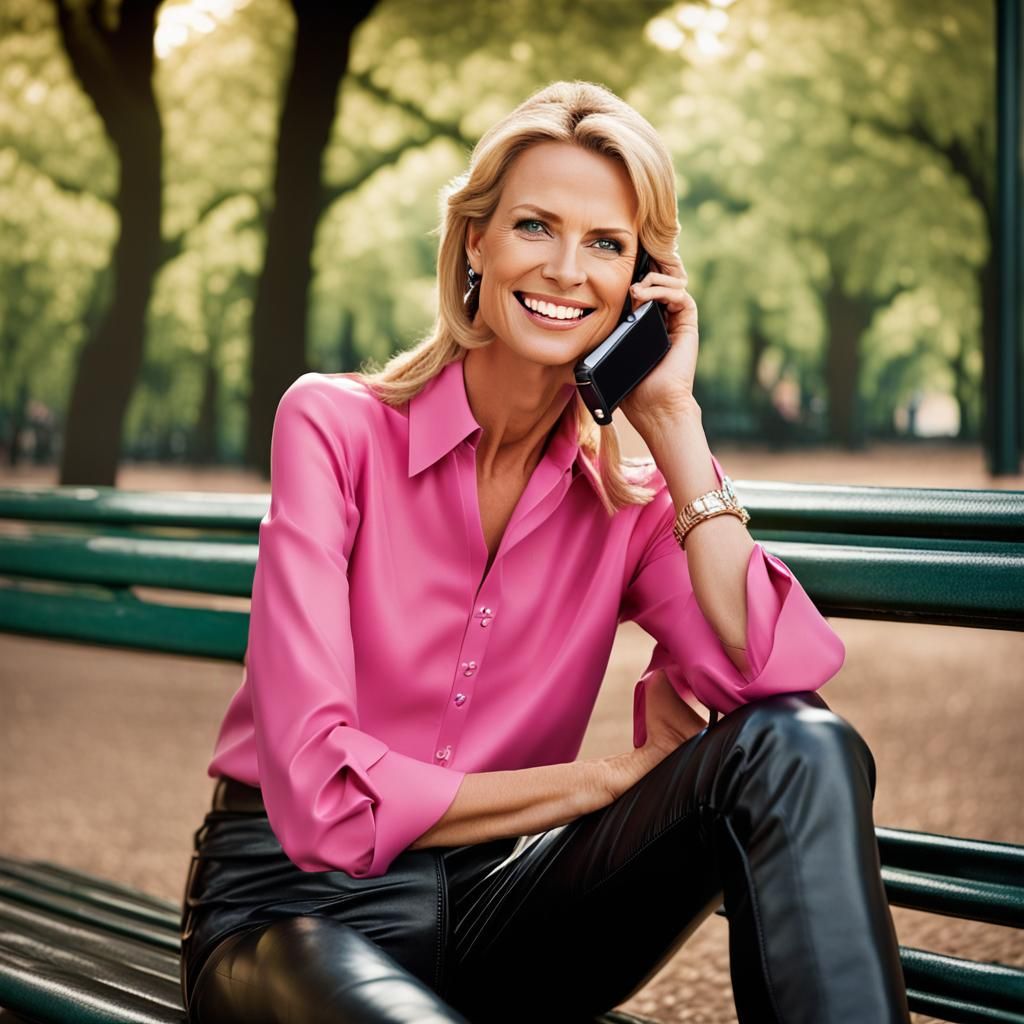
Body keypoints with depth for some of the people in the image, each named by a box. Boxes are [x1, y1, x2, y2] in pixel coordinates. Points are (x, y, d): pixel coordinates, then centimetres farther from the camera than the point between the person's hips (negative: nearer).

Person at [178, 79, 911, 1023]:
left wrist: (674, 418, -14)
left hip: (495, 904, 4)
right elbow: (321, 792, -19)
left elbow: (779, 679, -19)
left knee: (801, 750, -22)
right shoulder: (334, 425, -10)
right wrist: (605, 778, -13)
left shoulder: (629, 498, 2)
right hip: (298, 908, -3)